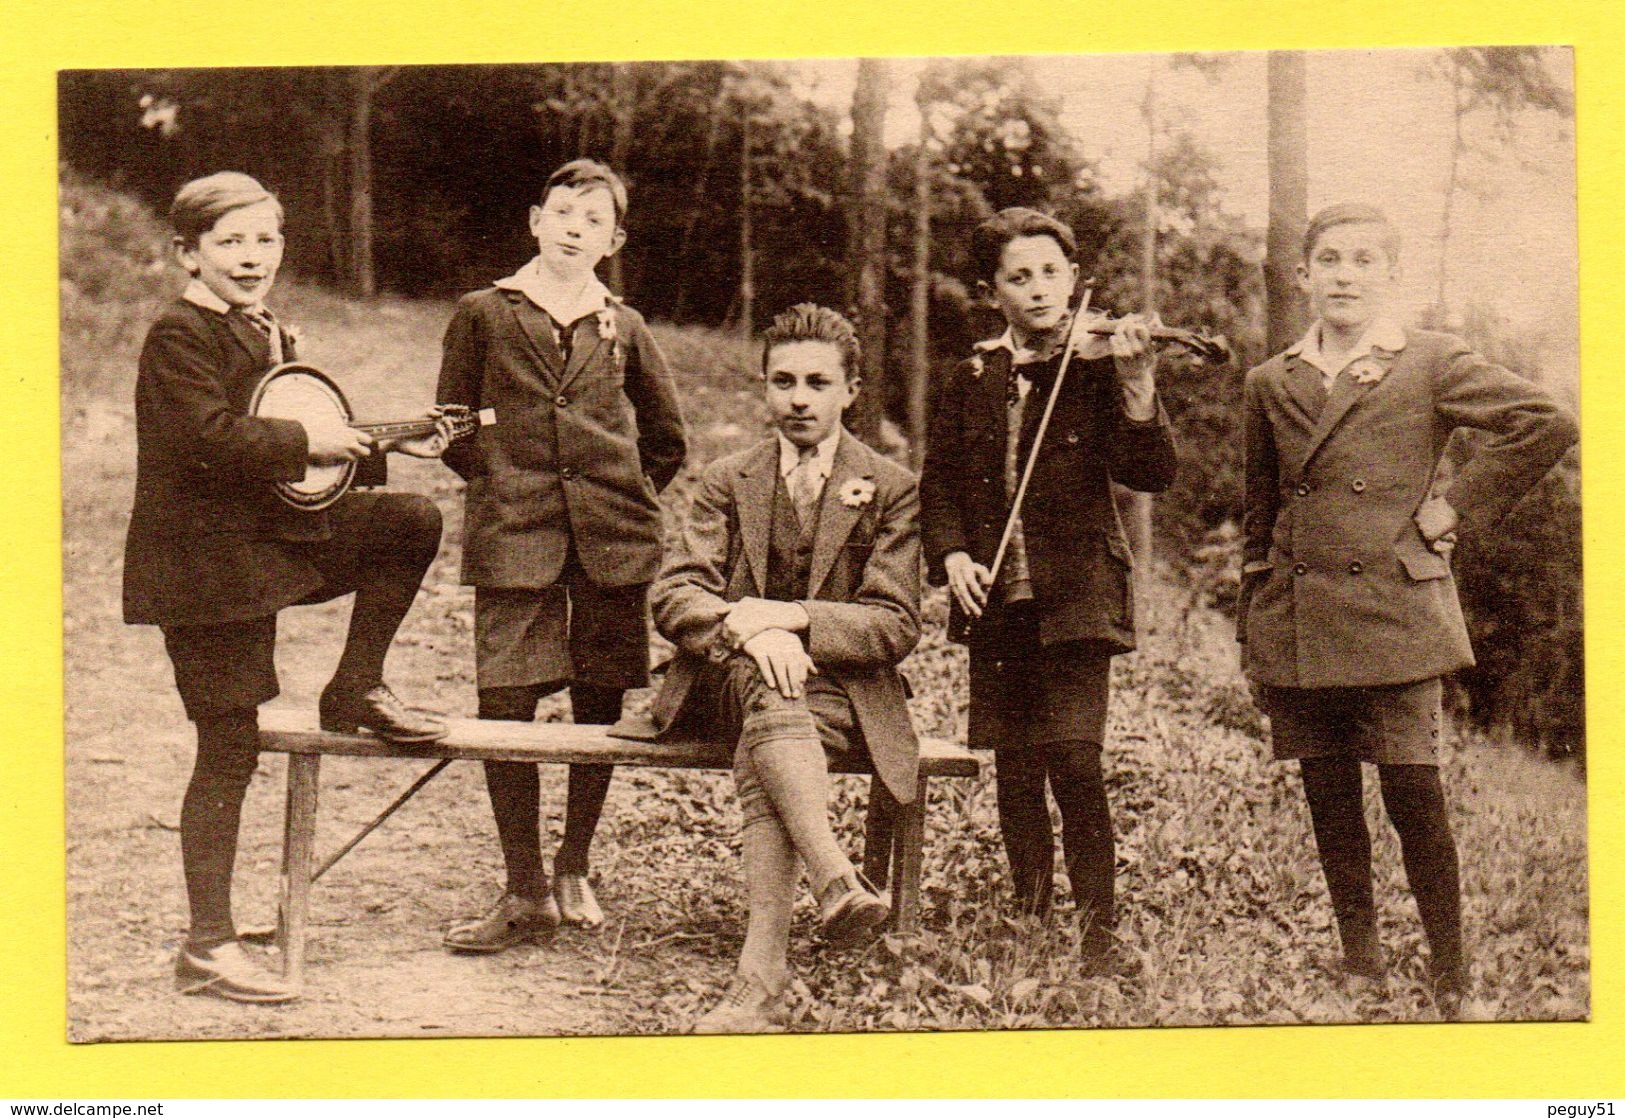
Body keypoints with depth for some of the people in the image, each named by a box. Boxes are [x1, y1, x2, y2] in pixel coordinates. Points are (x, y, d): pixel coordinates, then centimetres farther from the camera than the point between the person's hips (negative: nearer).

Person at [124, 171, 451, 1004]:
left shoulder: (264, 333, 14)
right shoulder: (180, 334, -14)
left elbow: (292, 454, 22)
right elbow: (209, 437, -27)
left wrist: (381, 446, 12)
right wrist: (306, 441, -18)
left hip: (274, 536, 8)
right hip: (205, 565, -8)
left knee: (412, 521, 3)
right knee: (229, 747, -5)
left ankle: (354, 691, 13)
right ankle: (208, 950, 3)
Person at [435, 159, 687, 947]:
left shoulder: (623, 329, 11)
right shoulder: (484, 314, 7)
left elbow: (666, 437, 20)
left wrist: (626, 500, 10)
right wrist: (504, 486, 3)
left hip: (612, 537, 2)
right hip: (512, 537, -2)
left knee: (599, 707, 6)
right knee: (504, 707, -8)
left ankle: (573, 872, 22)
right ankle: (525, 893, 1)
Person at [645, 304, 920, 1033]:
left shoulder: (891, 490, 7)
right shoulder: (726, 481, 13)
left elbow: (895, 626, -3)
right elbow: (673, 596, 0)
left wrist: (788, 616, -20)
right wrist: (747, 629, -23)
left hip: (841, 690, -1)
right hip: (729, 679, 2)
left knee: (764, 744, -36)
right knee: (769, 686, -37)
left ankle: (761, 969, -49)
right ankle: (835, 879, -56)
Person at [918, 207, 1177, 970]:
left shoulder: (1095, 368, -1)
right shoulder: (972, 380, 9)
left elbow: (1151, 474, -11)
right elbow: (939, 480, 12)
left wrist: (1136, 383, -23)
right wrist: (951, 555, -4)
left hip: (1074, 593, -3)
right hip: (995, 600, 4)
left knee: (1073, 756, -12)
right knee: (1013, 764, 9)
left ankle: (1098, 928, 0)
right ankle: (1029, 914, 25)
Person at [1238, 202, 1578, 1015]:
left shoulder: (1432, 363, 0)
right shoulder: (1271, 384, 12)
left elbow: (1547, 425, -10)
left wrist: (1454, 509, -9)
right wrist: (1252, 642, 15)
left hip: (1395, 620, -4)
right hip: (1296, 632, 4)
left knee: (1414, 798, -5)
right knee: (1329, 806, 9)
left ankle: (1450, 984, 6)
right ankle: (1359, 969, 22)